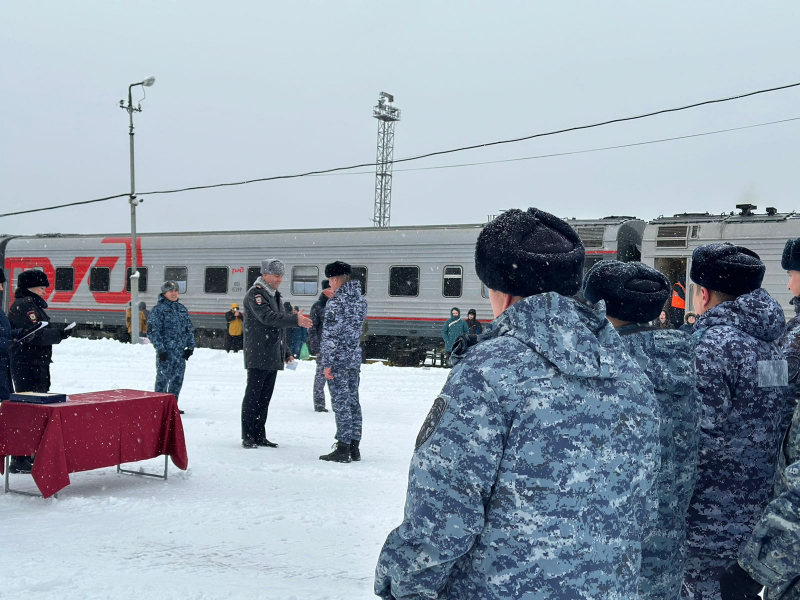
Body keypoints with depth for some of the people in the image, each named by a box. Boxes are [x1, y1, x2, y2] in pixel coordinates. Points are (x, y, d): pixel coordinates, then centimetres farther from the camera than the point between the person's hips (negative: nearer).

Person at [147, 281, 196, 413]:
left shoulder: (182, 309, 15)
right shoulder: (158, 309, -5)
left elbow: (190, 329, 19)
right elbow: (152, 331, -10)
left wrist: (190, 346, 11)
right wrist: (160, 349, -15)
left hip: (181, 351, 6)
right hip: (166, 352, -6)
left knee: (178, 379, 10)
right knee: (163, 377, -3)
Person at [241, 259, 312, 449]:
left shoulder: (275, 296, 20)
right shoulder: (255, 294, -9)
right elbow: (267, 317, -25)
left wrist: (286, 353, 22)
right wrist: (295, 320, -34)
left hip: (273, 357, 8)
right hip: (258, 356, -8)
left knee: (265, 398, 10)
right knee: (253, 396, -4)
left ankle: (259, 436, 15)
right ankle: (247, 437, 0)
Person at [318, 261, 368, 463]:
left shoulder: (335, 302, -15)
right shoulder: (361, 300, 8)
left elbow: (330, 335, -18)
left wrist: (327, 363, -15)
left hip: (338, 360, -7)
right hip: (355, 357, 7)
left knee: (341, 402, -4)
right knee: (353, 401, 12)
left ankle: (343, 448, -1)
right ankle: (354, 447, 16)